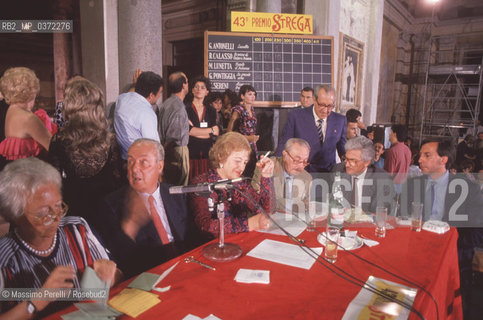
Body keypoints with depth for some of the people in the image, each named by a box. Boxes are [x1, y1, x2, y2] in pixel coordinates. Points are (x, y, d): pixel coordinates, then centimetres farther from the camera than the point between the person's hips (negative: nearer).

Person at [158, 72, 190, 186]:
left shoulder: (166, 103, 8)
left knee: (168, 184, 17)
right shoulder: (179, 108, -19)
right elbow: (173, 137, -19)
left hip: (166, 150, 9)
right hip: (178, 150, -9)